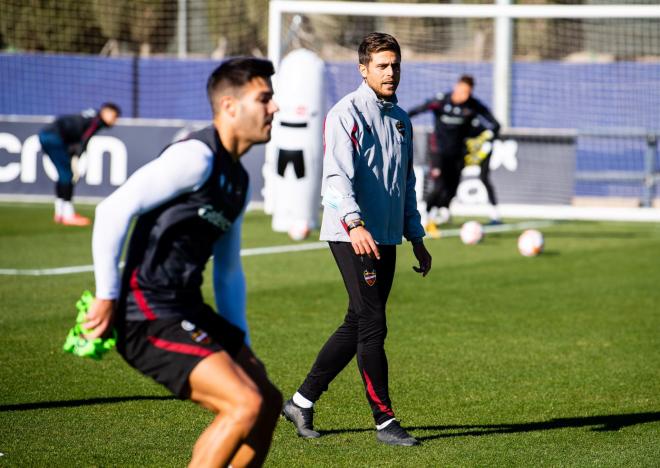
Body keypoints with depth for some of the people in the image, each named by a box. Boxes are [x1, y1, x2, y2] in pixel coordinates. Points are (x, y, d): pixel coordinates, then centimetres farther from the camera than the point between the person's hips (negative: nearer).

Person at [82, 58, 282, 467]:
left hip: (188, 312, 10)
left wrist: (239, 344, 23)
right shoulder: (196, 157, -14)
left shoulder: (238, 179, 17)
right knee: (246, 404, -18)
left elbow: (229, 270, 27)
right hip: (150, 318, -10)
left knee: (268, 402, 10)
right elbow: (114, 210, -20)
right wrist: (107, 297, -18)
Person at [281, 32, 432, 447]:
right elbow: (337, 175, -22)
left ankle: (303, 401, 19)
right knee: (373, 326, -8)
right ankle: (385, 421, -3)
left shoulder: (400, 119, 16)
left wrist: (417, 238, 22)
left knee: (358, 326, 10)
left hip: (386, 239, 8)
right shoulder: (347, 114, -10)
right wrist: (354, 224, -37)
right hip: (351, 237, -8)